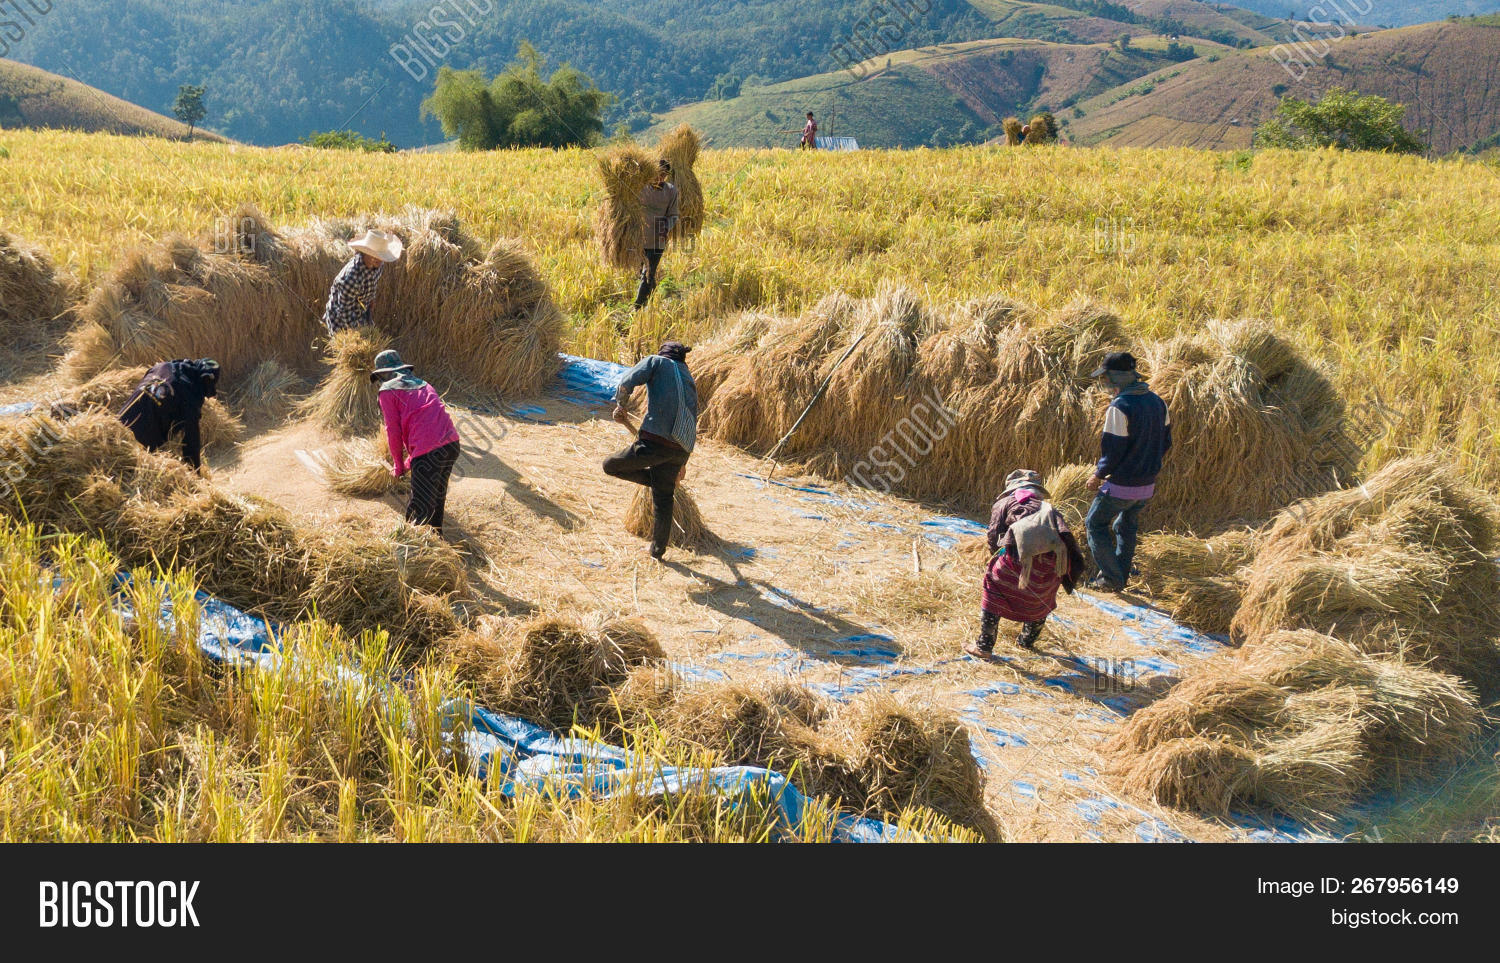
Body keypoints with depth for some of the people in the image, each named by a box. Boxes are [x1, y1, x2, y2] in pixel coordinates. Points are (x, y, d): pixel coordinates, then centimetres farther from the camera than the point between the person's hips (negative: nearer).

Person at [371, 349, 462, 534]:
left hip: (429, 451, -7)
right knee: (437, 500, 23)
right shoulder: (422, 384, 27)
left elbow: (394, 432, 3)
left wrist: (398, 467, 15)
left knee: (420, 508, -2)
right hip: (452, 444, 7)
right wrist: (410, 462, 35)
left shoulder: (387, 390, 6)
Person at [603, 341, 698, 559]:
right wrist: (681, 462, 38)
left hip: (655, 441, -7)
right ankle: (659, 548, 27)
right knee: (664, 498, 21)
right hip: (681, 450, 7)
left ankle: (654, 479, 5)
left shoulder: (657, 362, 10)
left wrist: (620, 406, 14)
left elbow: (627, 383, -6)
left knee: (611, 466, 11)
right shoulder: (689, 381, 27)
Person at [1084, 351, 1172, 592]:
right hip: (1147, 485, 8)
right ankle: (1120, 577, 32)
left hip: (1121, 485, -8)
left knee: (1095, 524, 10)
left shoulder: (1120, 407, -21)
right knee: (1126, 527, 25)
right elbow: (1165, 443, 12)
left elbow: (1113, 451, -20)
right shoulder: (1157, 402, 4)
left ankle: (1111, 579, 8)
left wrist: (1098, 476, -4)